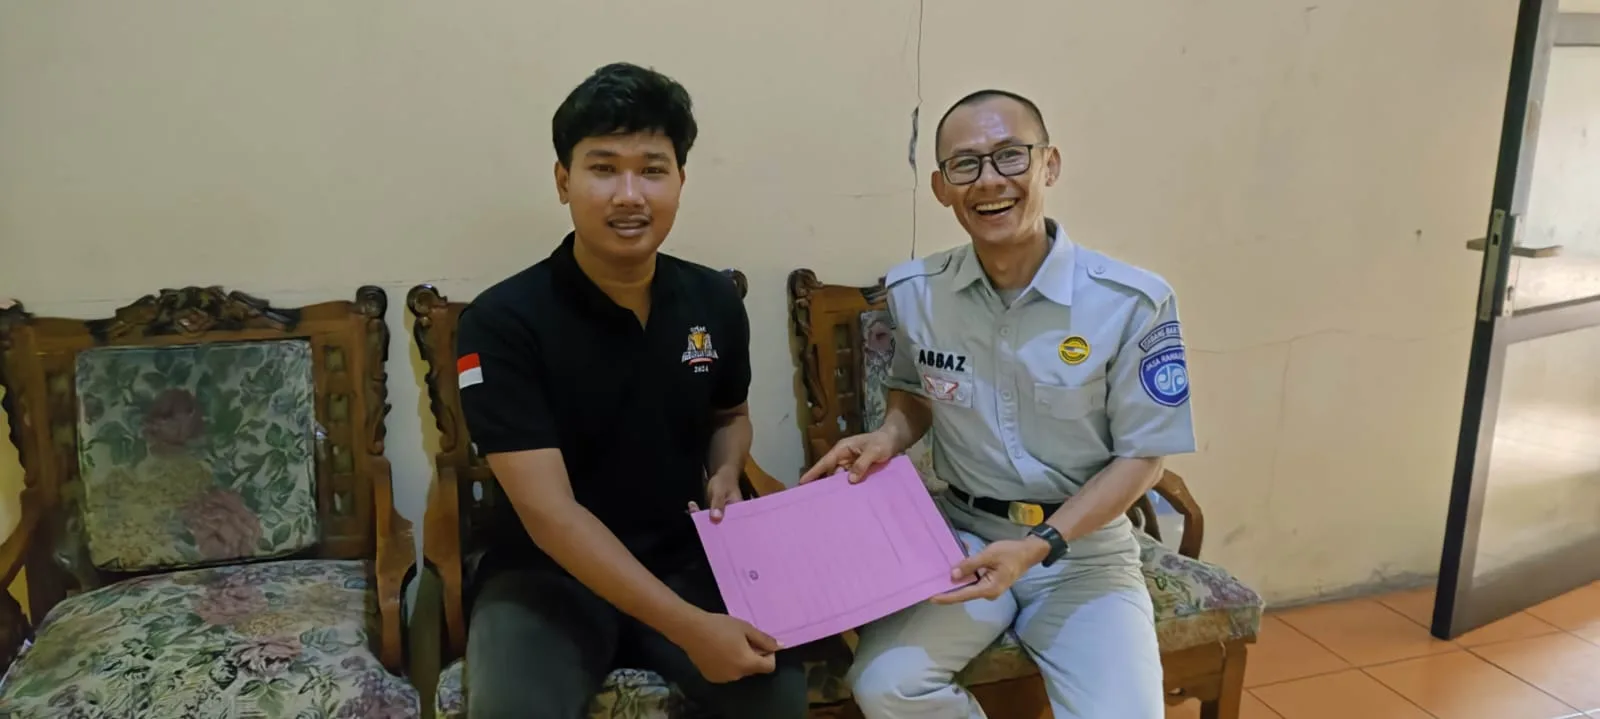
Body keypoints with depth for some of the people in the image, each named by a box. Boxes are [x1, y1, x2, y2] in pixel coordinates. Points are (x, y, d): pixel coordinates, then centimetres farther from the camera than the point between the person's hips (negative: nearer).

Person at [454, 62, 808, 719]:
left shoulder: (715, 301, 0)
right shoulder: (501, 323, -16)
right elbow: (549, 512, -22)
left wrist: (724, 478, -3)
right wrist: (688, 626, -28)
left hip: (687, 560, 4)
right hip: (547, 572, -3)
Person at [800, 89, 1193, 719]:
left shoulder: (1133, 303, -14)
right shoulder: (913, 293, -4)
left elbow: (1140, 457, -7)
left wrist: (1040, 547, -18)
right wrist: (887, 439, -7)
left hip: (1084, 547, -1)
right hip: (961, 535, 2)